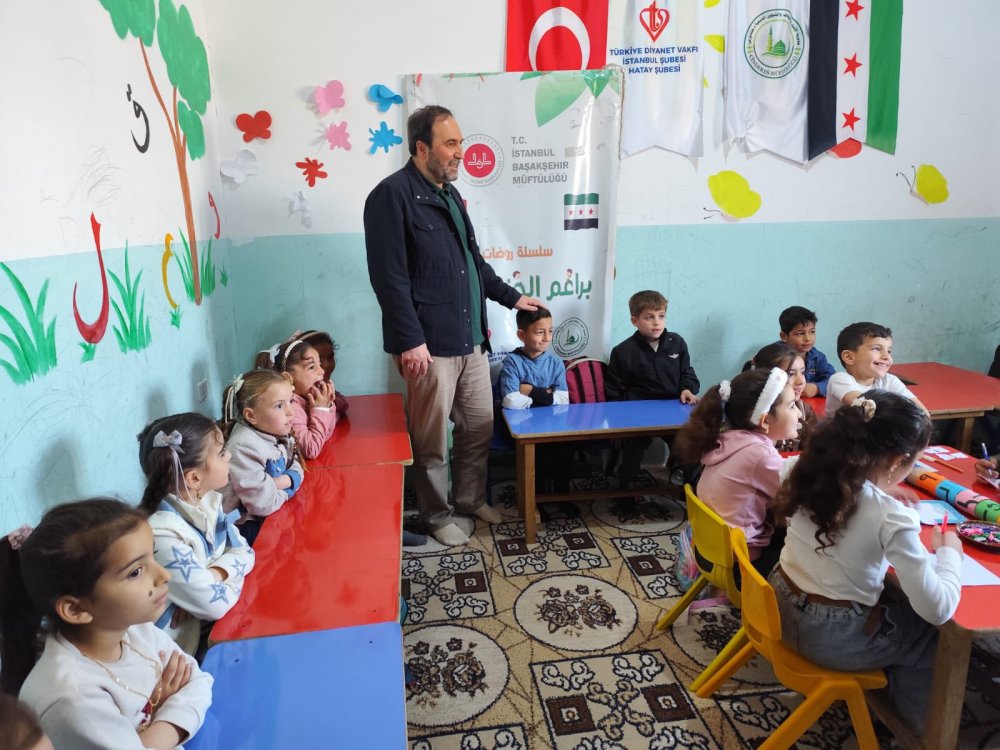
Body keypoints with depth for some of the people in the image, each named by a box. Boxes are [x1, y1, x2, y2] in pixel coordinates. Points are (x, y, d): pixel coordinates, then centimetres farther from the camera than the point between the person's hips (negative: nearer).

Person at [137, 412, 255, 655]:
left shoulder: (207, 499, -5)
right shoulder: (162, 535, -29)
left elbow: (243, 551, 1)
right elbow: (216, 605, -27)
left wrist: (213, 576, -17)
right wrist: (232, 575, -8)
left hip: (217, 623, 7)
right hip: (192, 645, -7)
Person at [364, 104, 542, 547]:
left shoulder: (449, 193, 16)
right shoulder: (393, 195, -11)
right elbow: (390, 276, -17)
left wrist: (511, 297, 24)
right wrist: (410, 340, -20)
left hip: (471, 337, 8)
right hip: (430, 344, -8)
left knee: (480, 425, 17)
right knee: (432, 440, 6)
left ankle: (470, 498, 37)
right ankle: (437, 515, 26)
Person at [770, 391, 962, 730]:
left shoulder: (817, 475, -9)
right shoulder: (892, 519, -26)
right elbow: (938, 609, -19)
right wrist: (949, 552, -3)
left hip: (783, 607, 6)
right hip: (832, 638, -6)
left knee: (896, 600, 28)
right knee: (937, 634, 20)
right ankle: (908, 721, 39)